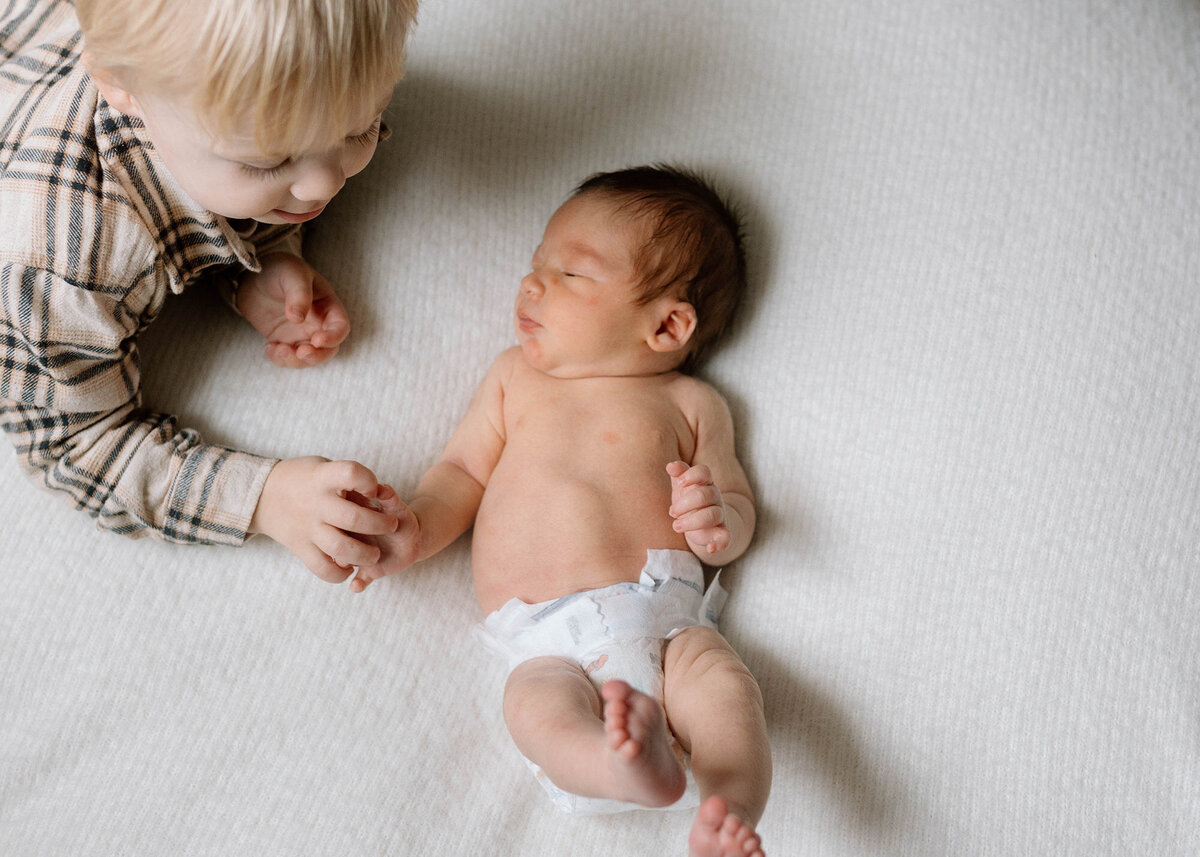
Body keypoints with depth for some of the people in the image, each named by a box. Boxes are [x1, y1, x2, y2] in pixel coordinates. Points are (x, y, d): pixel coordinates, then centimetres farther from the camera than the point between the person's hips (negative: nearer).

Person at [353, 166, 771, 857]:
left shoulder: (689, 403, 15)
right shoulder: (515, 376, 23)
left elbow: (738, 507, 14)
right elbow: (464, 473, 21)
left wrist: (718, 522, -11)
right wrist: (417, 529, 0)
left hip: (662, 618, 0)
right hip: (547, 643, 1)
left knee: (723, 682, -31)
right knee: (535, 704, -33)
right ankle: (625, 763, -55)